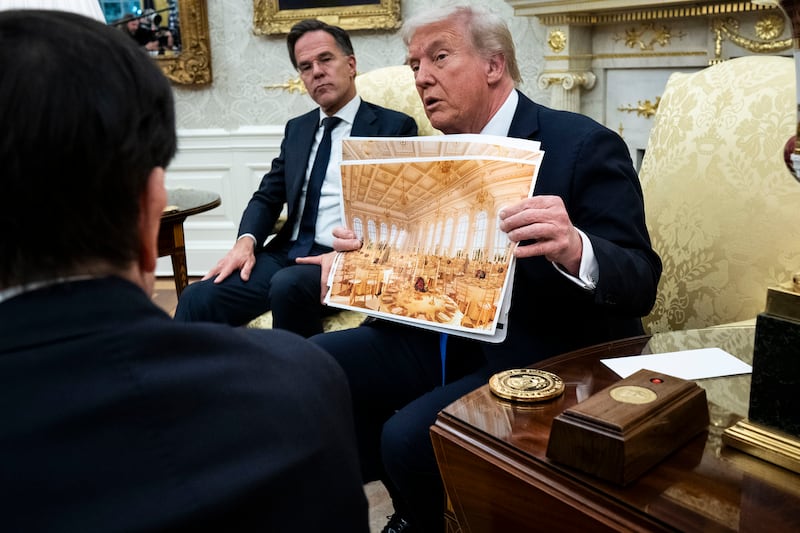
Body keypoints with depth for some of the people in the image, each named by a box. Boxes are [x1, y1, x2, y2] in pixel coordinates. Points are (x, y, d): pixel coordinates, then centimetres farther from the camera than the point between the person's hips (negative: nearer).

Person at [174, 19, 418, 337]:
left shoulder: (395, 127, 2)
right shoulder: (297, 129, 19)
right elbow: (267, 197, 17)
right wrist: (246, 240, -5)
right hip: (287, 253, 5)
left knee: (289, 286, -35)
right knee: (199, 298, -18)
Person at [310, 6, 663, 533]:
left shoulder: (585, 146, -12)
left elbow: (640, 282, -17)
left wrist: (575, 251, -39)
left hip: (543, 356, -7)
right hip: (439, 336, 7)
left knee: (409, 435, -27)